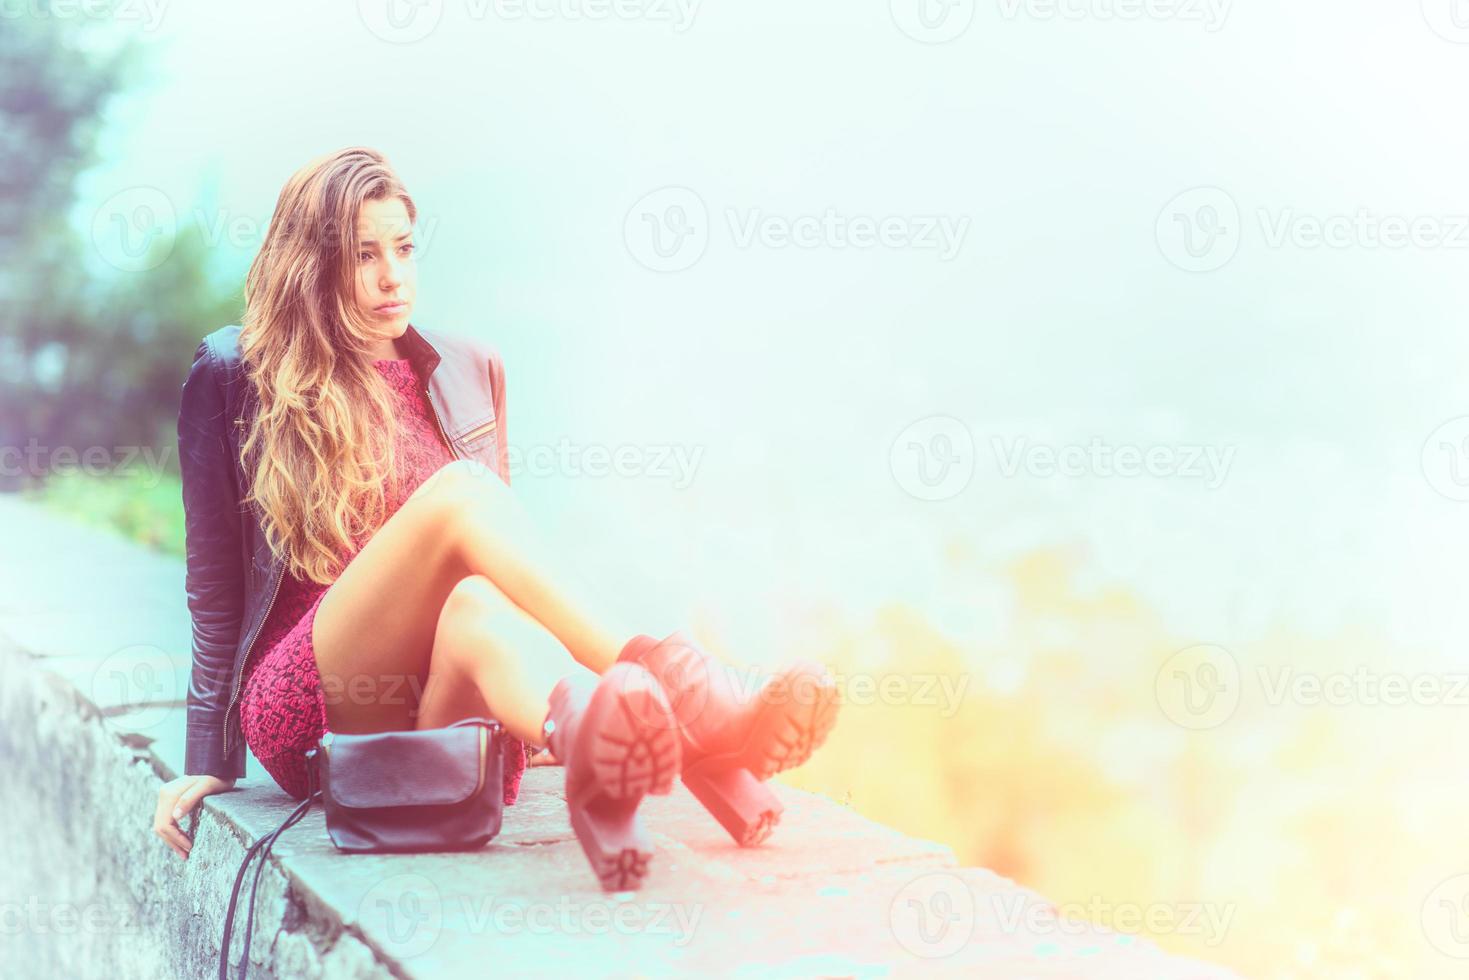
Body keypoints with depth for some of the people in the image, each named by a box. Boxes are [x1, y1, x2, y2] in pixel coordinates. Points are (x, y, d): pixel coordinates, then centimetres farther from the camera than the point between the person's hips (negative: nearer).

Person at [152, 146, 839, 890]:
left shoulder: (468, 372, 18)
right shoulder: (235, 375, 8)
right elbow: (215, 577, 9)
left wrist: (550, 722, 14)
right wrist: (208, 761, 6)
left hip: (444, 717, 3)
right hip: (313, 708, -3)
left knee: (476, 602, -36)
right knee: (459, 491, -30)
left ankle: (600, 765, -67)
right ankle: (673, 688, -51)